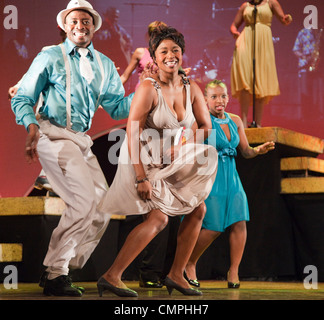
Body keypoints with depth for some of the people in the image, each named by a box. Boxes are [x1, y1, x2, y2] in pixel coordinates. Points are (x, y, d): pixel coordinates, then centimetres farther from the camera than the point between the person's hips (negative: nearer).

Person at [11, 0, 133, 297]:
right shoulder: (51, 57, 2)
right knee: (85, 199, -20)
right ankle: (55, 273, -11)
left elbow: (117, 106, 13)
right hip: (54, 135, -7)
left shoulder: (105, 65, 16)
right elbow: (22, 99, 2)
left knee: (103, 206, 1)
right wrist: (32, 128, -17)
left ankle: (61, 269, 12)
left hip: (82, 139, 7)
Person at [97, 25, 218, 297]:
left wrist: (183, 141, -13)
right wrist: (141, 178, -27)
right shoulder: (148, 88, -19)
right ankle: (111, 276, -19)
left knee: (198, 209, 6)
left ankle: (176, 275, 14)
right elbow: (132, 133, -23)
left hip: (172, 164, 8)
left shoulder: (191, 88, 2)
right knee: (159, 218, -20)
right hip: (143, 162, -7)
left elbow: (207, 128, 7)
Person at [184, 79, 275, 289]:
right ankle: (189, 264, 18)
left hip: (231, 177, 6)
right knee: (213, 228, -6)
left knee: (239, 222, -7)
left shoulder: (235, 121, 8)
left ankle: (234, 271, 6)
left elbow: (245, 151, 12)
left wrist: (258, 150, -8)